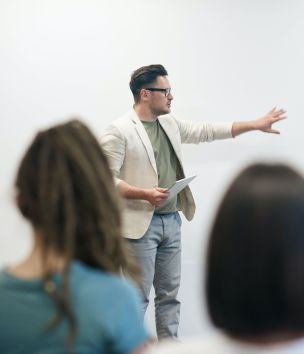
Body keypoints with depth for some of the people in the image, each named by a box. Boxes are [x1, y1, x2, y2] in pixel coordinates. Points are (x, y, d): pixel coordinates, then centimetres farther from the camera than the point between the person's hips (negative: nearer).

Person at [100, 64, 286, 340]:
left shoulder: (170, 124, 12)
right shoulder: (119, 131, -10)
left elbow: (206, 131, 18)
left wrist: (255, 125, 16)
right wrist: (145, 194, -25)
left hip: (171, 221, 7)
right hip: (141, 224, -7)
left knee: (170, 294, 12)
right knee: (138, 297, -3)